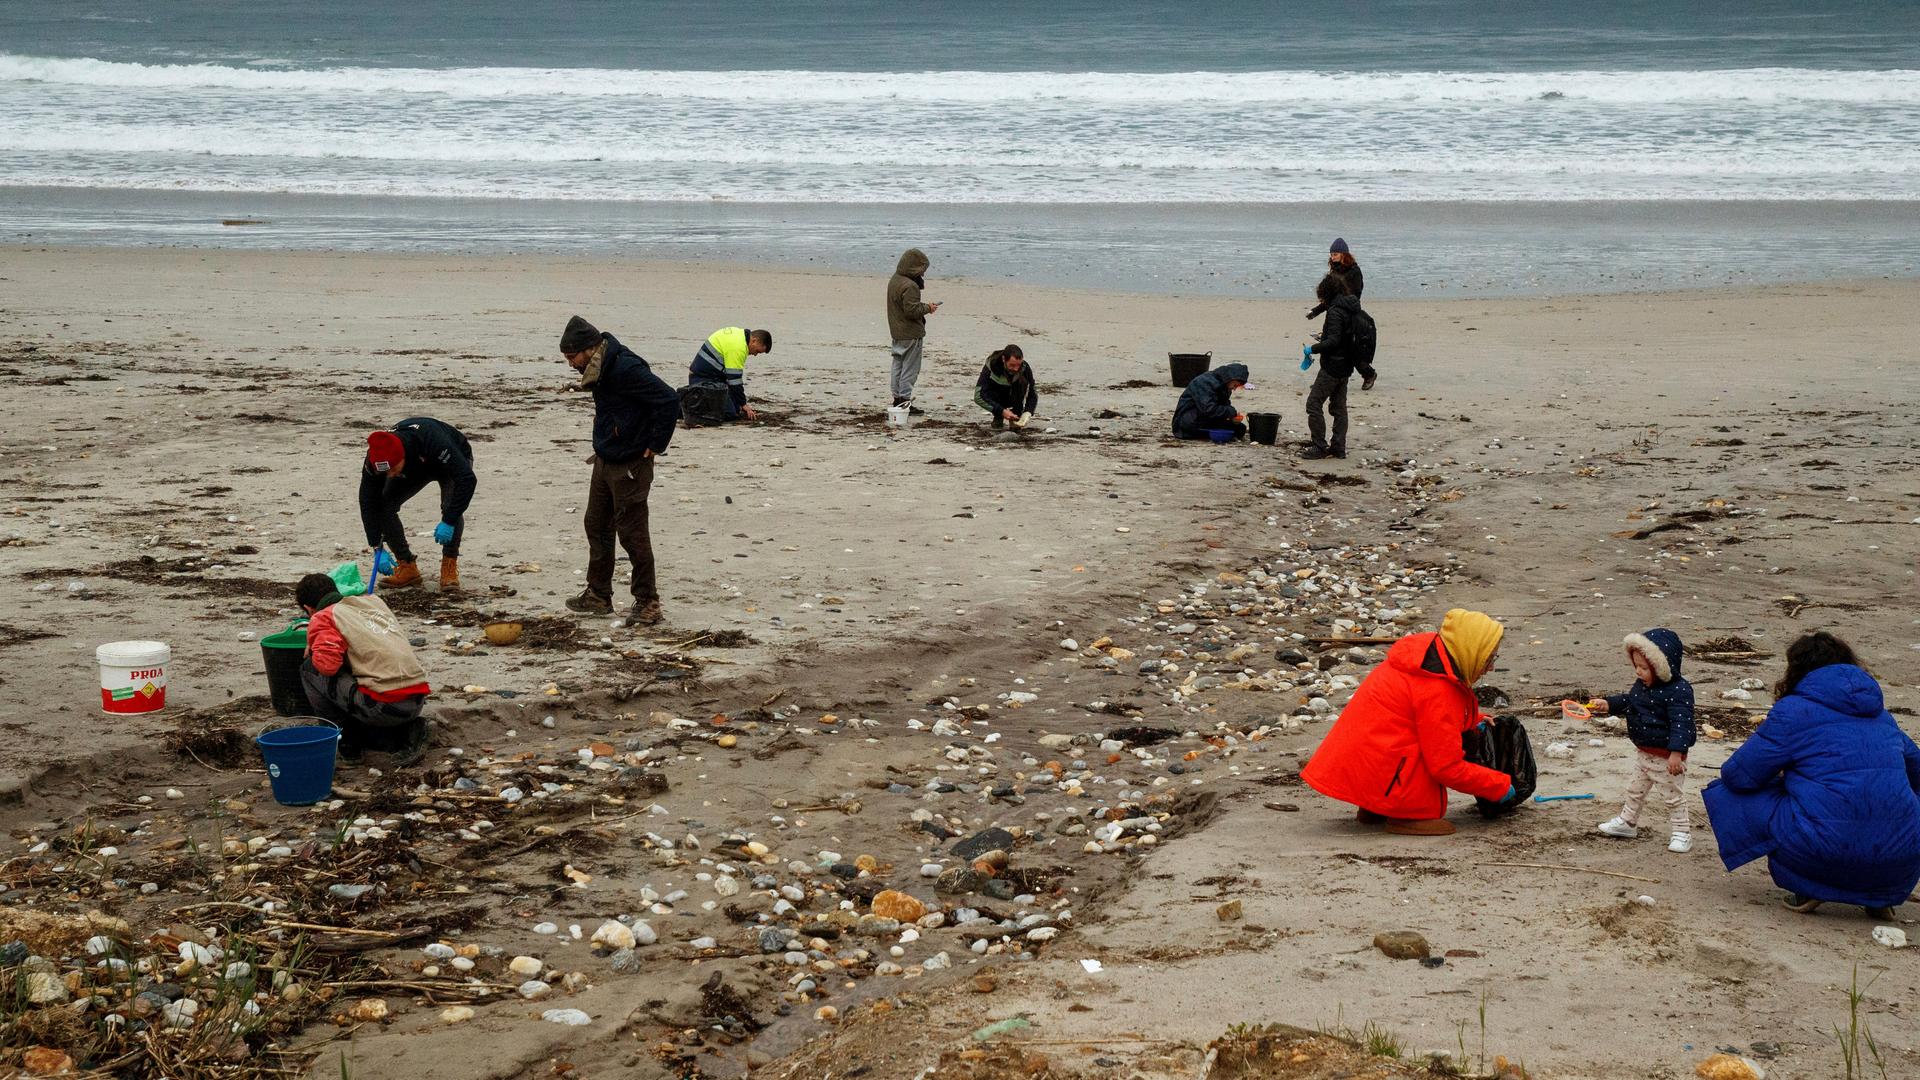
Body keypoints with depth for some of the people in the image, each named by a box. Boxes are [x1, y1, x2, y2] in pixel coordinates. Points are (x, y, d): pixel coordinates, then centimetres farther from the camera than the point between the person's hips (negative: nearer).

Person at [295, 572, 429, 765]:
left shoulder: (323, 618, 2)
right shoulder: (374, 600, 23)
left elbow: (327, 664, -13)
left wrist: (312, 654, 9)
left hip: (384, 705, -7)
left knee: (309, 670, 6)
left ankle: (347, 740, 9)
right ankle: (404, 733, 10)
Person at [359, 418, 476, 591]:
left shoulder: (431, 441, -47)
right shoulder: (377, 458, -32)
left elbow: (466, 479, -46)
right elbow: (368, 503, -24)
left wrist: (448, 521, -46)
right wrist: (378, 548, -27)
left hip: (454, 462, -4)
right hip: (413, 469, 4)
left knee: (450, 506, -31)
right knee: (384, 505, -15)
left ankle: (449, 566, -14)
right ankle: (407, 567, -4)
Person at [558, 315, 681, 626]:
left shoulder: (626, 368, -23)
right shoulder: (599, 369, 6)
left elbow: (669, 400, -26)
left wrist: (655, 445, -19)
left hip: (630, 465, -10)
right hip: (605, 460, 10)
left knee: (632, 533, -3)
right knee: (597, 525, 16)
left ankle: (647, 602, 7)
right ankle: (598, 595, 27)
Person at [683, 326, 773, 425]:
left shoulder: (739, 334, 11)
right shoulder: (737, 347, -22)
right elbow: (735, 380, -19)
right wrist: (743, 404, -9)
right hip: (705, 380, -11)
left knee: (737, 409, 10)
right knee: (729, 414, -16)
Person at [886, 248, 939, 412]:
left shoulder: (894, 281, 9)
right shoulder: (910, 286, -22)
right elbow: (912, 310, -25)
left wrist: (923, 305, 10)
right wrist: (927, 308, -10)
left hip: (897, 333, 10)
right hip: (911, 334, -10)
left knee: (898, 365, 16)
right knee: (910, 368, -3)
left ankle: (897, 397, 22)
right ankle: (905, 400, -3)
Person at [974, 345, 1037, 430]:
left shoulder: (1025, 368, -27)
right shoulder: (991, 366, -32)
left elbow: (1032, 394, -23)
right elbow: (983, 395, -39)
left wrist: (1027, 413, -42)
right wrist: (1002, 411, -50)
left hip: (1014, 397, 0)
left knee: (1022, 381, -30)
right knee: (978, 396, -32)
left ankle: (1015, 420, -18)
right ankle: (998, 418, -6)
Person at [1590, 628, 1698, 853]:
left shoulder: (1678, 691, -26)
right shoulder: (1642, 685, 0)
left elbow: (1681, 723, -30)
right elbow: (1628, 701, 18)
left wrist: (1676, 753, -35)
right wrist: (1609, 704, 2)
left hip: (1666, 757, -9)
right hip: (1643, 751, 9)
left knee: (1672, 796, 4)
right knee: (1635, 790, 24)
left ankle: (1682, 832, 17)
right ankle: (1627, 822, 40)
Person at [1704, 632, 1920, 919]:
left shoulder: (1792, 712, 2)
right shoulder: (1881, 714, 20)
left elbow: (1739, 775, 3)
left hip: (1825, 854, -5)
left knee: (1730, 796, 15)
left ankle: (1809, 889, 6)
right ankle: (1880, 896, 16)